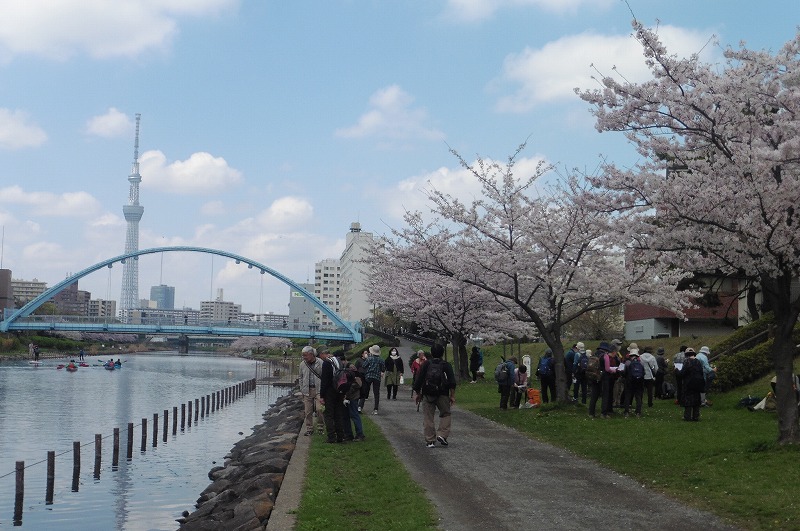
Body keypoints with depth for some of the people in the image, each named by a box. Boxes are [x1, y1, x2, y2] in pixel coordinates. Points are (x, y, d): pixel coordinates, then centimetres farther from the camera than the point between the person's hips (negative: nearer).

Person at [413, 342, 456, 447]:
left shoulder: (426, 365, 3)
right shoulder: (446, 365, 1)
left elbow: (418, 380, 1)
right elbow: (452, 382, -5)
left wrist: (417, 393, 10)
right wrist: (452, 395, 0)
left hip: (427, 395, 1)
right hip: (443, 395, 0)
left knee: (428, 417, 5)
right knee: (445, 414, 14)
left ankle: (430, 441, 3)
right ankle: (442, 435, -3)